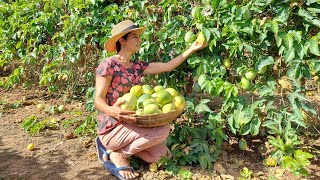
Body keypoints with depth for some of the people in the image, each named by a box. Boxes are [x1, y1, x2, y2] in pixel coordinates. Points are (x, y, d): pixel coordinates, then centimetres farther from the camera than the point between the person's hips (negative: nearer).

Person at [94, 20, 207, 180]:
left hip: (129, 125, 8)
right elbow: (98, 100, -18)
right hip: (112, 129, -8)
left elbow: (168, 66, 9)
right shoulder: (108, 64, -13)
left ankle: (121, 147, 11)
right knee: (163, 129, -22)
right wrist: (112, 111, -40)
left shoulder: (137, 66, 9)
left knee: (163, 155, -1)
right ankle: (117, 154, -8)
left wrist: (192, 49, 7)